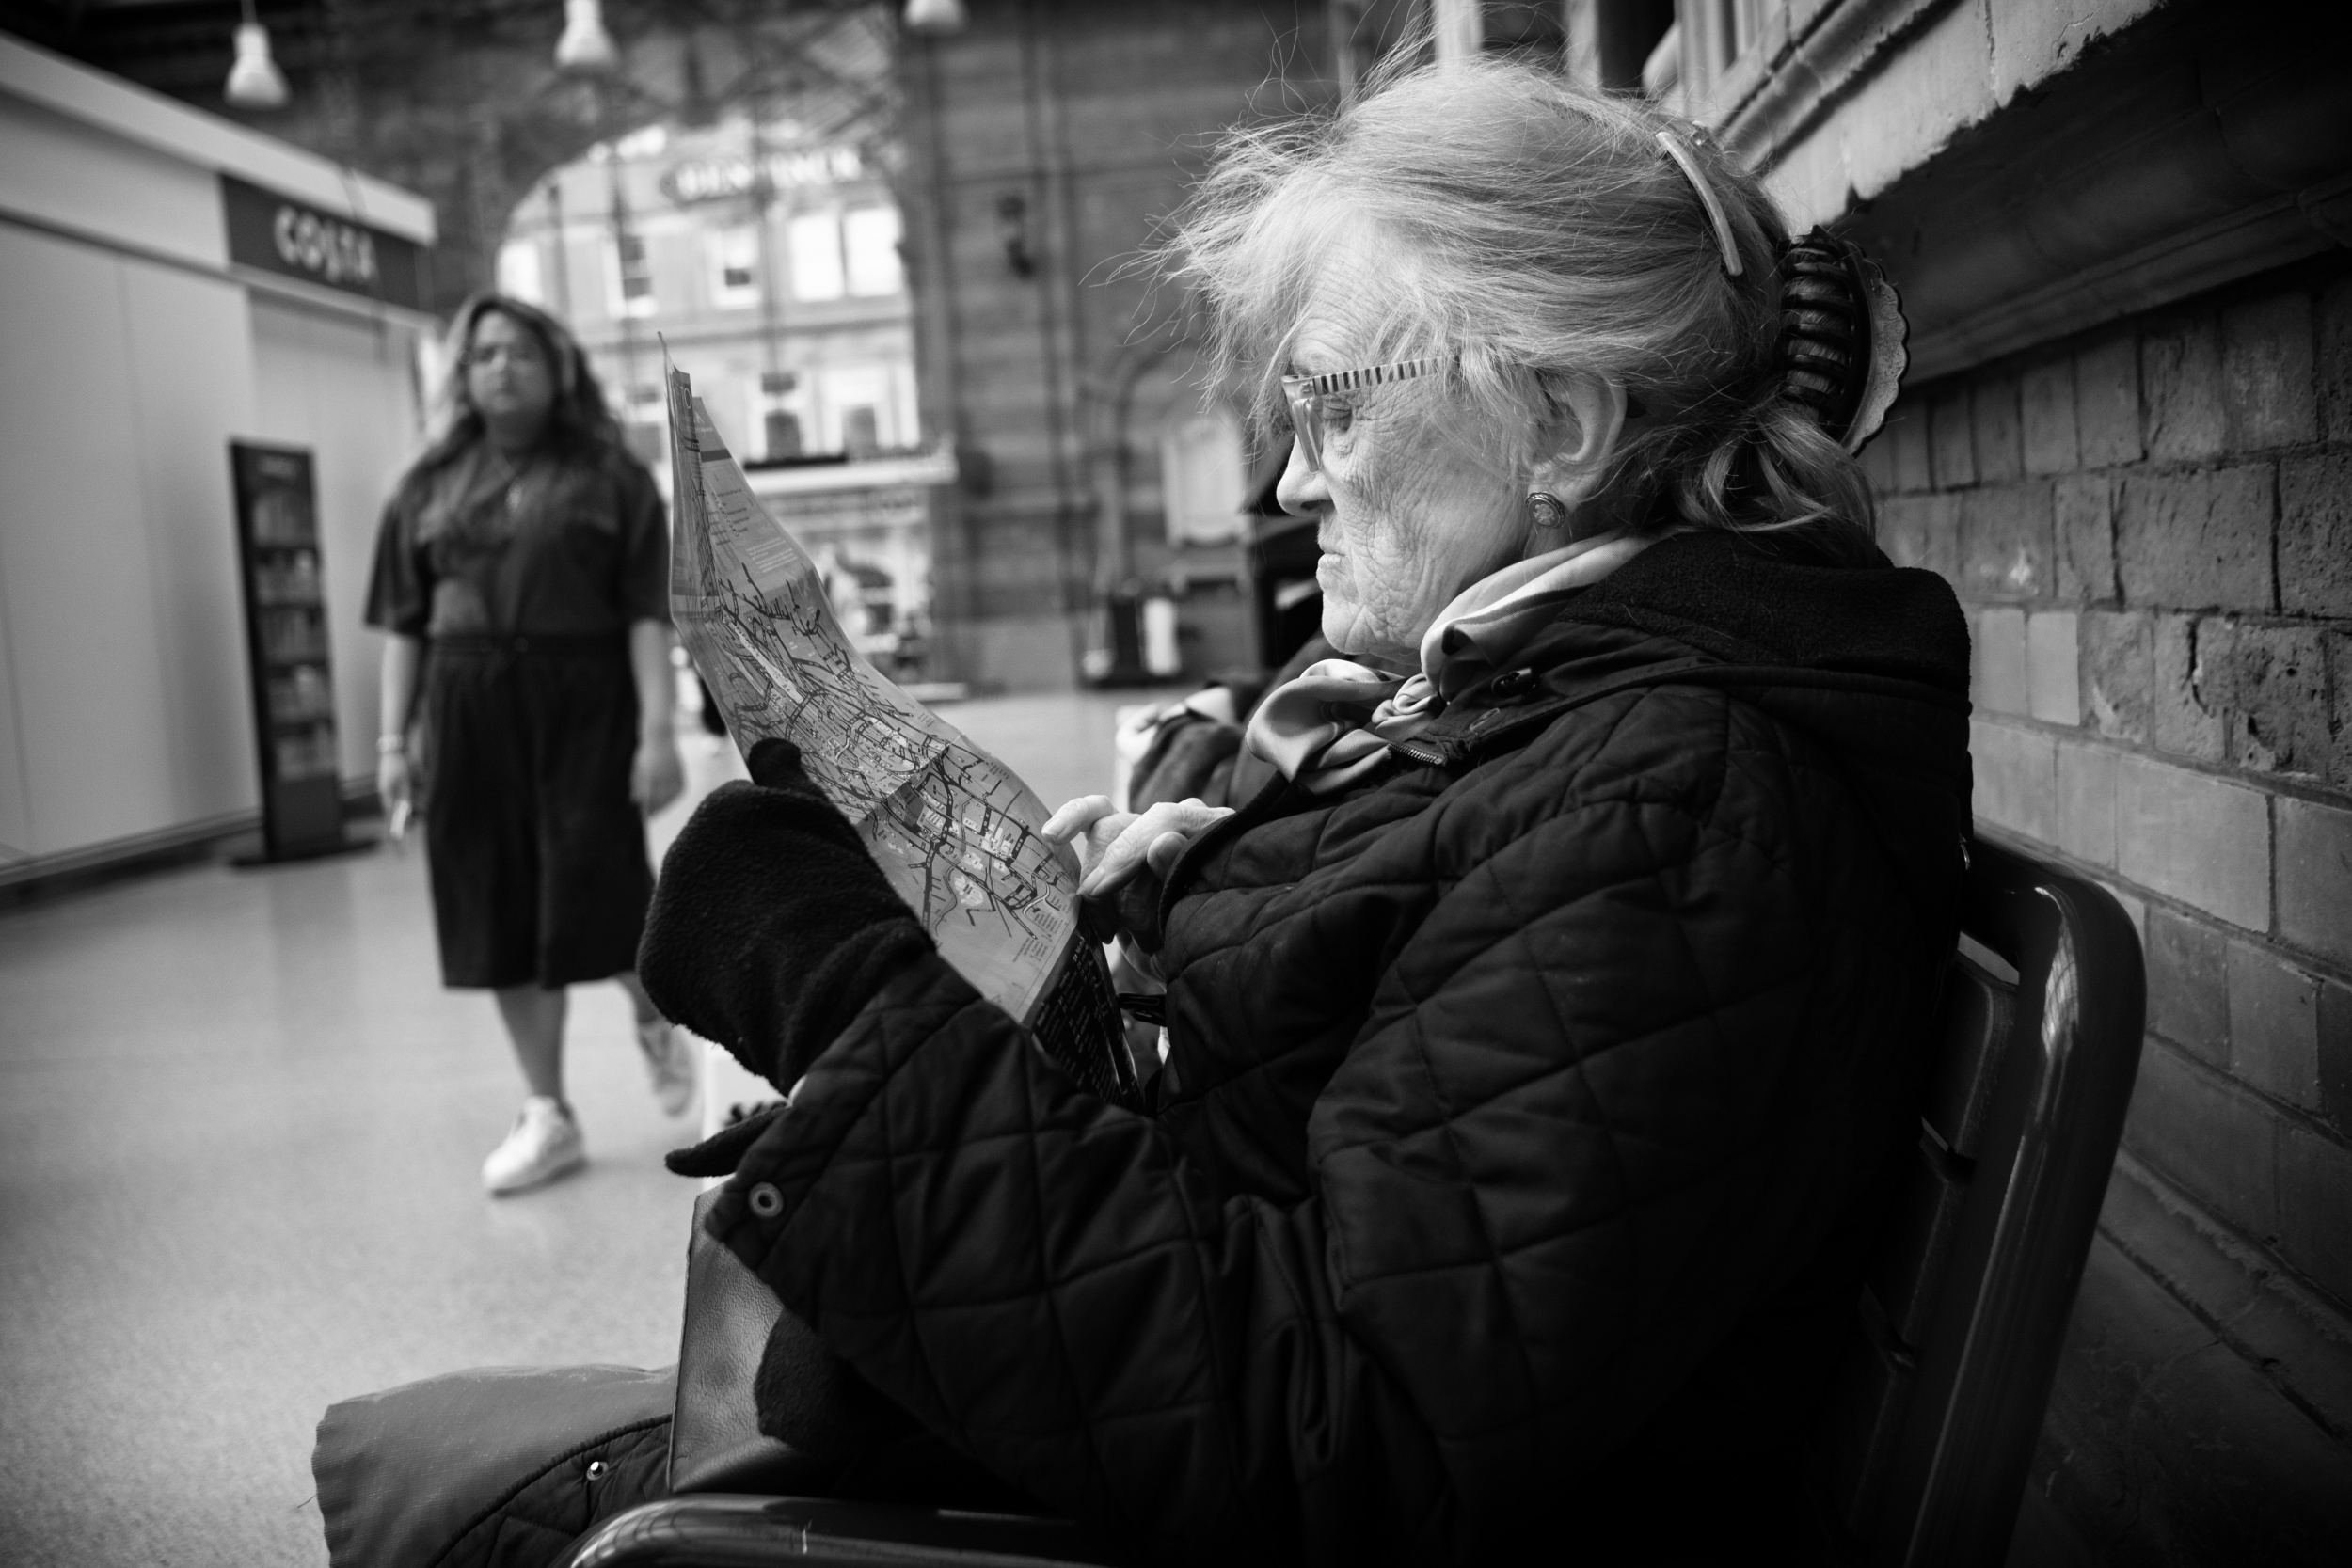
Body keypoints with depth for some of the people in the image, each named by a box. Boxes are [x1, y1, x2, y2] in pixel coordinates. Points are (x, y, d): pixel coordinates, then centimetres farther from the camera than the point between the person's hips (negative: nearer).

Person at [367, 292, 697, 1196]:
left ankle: (656, 1020, 28)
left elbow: (647, 612, -5)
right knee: (501, 911, 5)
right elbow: (403, 622, 11)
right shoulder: (429, 486, 11)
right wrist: (394, 737, 5)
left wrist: (657, 729, -13)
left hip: (582, 703, -3)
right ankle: (547, 1114, 17)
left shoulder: (607, 475, 1)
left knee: (596, 894, -6)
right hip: (468, 709, 4)